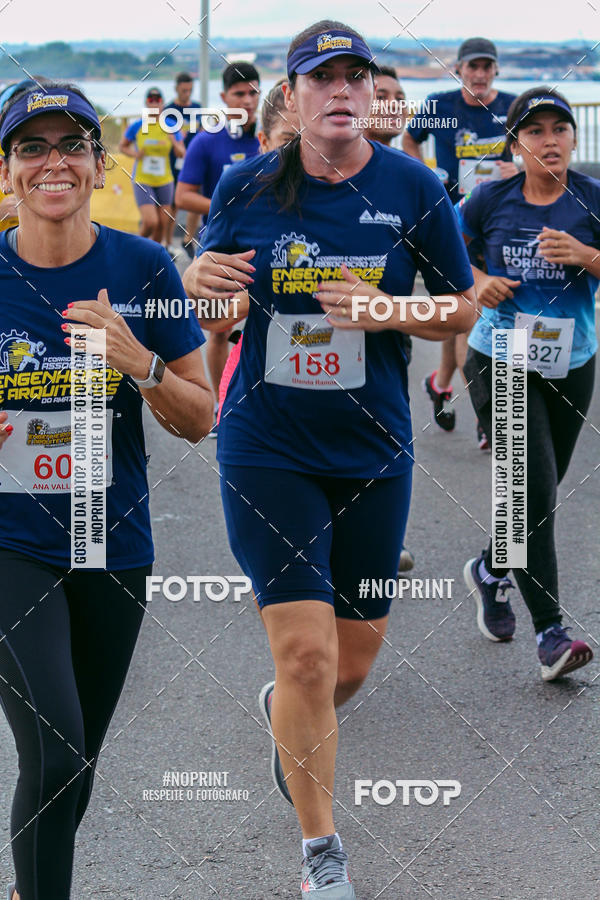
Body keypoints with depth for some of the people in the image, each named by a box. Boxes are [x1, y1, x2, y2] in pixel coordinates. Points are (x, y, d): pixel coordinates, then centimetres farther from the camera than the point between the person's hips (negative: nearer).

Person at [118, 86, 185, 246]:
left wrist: (174, 143, -21)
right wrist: (134, 154, -11)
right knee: (150, 222, -16)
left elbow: (181, 153, 1)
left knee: (163, 224, 6)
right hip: (142, 180, -3)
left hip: (164, 181, 3)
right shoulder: (136, 127, -4)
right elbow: (122, 146, 10)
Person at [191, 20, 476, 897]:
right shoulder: (246, 186, -2)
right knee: (306, 653, -11)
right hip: (267, 450, -2)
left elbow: (463, 306, 4)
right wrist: (206, 281, -12)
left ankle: (283, 711, 49)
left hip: (373, 453, 2)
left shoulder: (413, 188, -3)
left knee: (353, 661, 12)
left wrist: (386, 311, -15)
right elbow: (205, 283, 12)